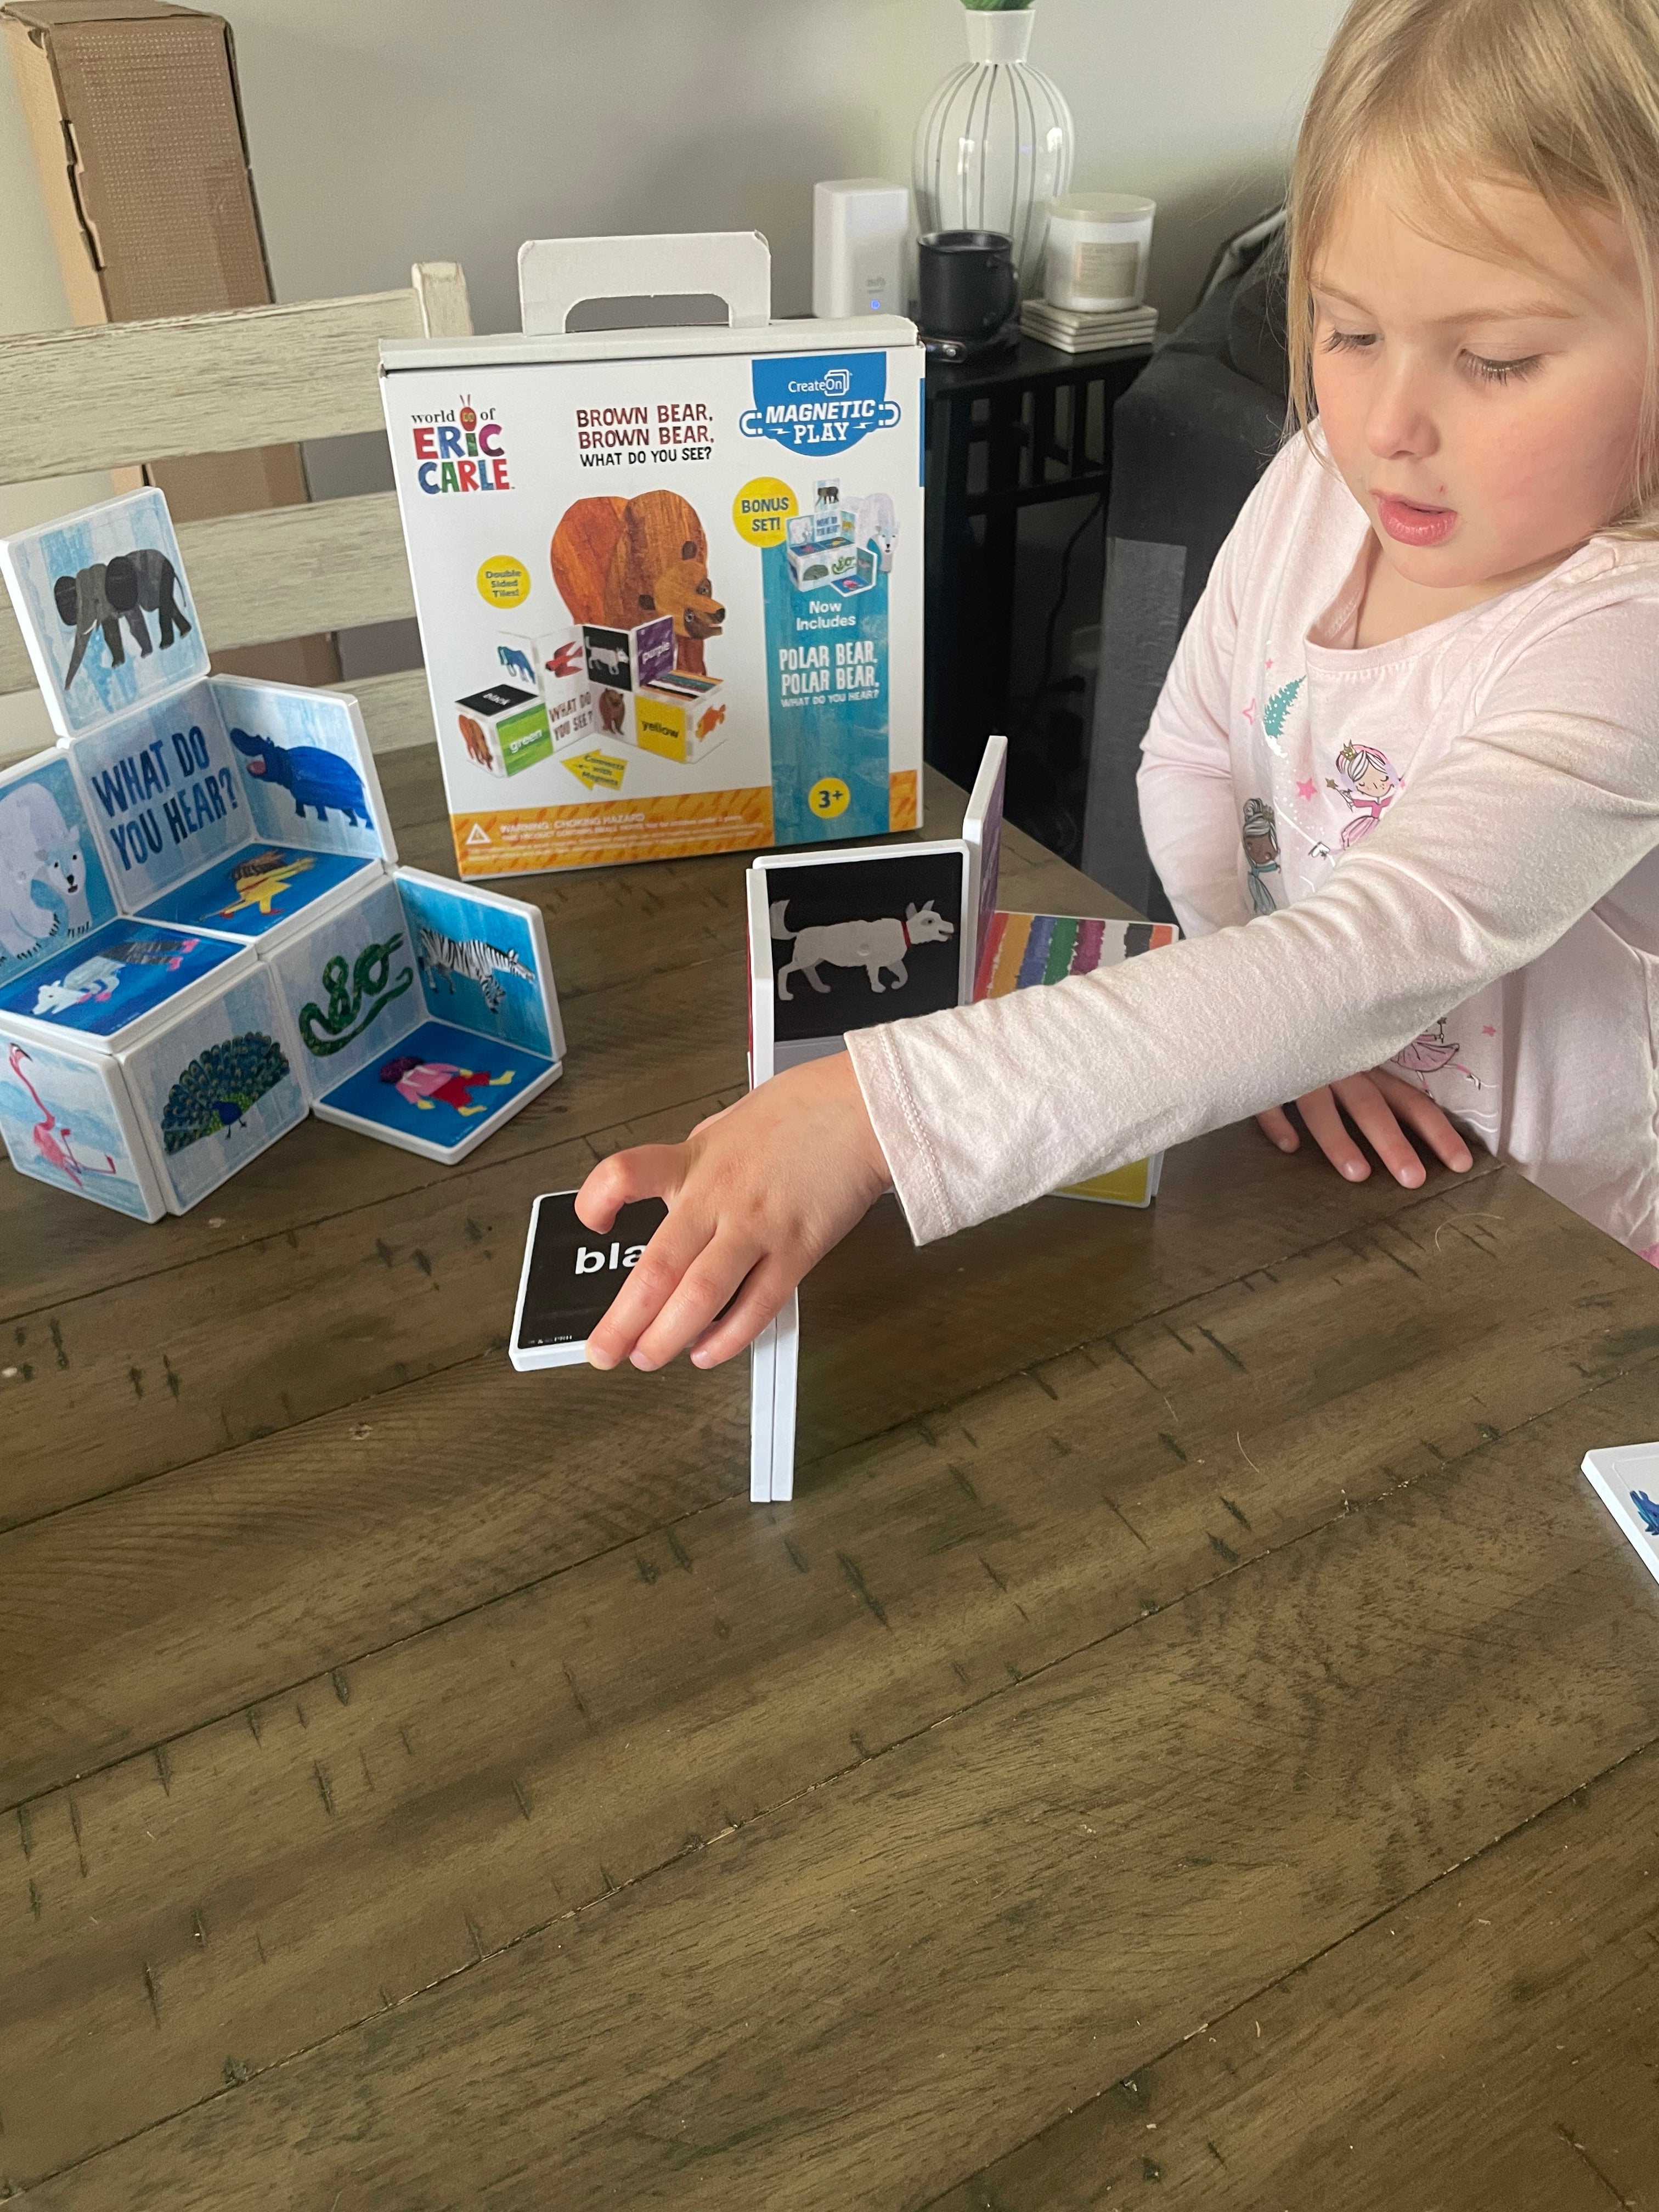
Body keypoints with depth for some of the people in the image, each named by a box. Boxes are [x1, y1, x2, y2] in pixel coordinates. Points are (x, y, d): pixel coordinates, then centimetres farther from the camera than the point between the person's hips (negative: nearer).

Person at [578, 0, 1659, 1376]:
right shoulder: (1320, 490, -8)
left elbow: (1363, 967, -39)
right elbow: (1188, 771, 3)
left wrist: (873, 1114, -48)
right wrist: (1279, 1023, -16)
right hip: (1342, 1181, 5)